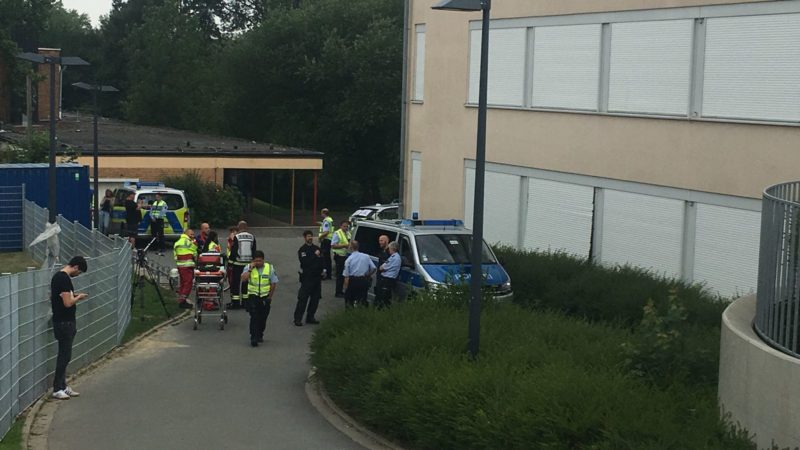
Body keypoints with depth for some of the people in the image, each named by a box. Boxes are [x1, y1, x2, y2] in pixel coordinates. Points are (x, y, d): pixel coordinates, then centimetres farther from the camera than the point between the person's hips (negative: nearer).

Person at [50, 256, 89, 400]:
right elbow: (68, 303, -23)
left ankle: (63, 386, 19)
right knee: (65, 356, -4)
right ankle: (57, 389, 0)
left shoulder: (57, 276, 11)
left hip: (61, 322, 10)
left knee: (64, 355, 14)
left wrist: (73, 295, 12)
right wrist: (78, 297, -6)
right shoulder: (65, 279, -19)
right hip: (64, 323, -10)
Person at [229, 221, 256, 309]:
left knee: (235, 282, 2)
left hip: (238, 263, -4)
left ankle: (235, 302, 0)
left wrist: (231, 263, -2)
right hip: (249, 264, 4)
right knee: (246, 282, 11)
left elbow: (233, 251, -9)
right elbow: (254, 251, 8)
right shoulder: (252, 237, 2)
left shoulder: (236, 237, -10)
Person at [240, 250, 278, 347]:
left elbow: (274, 283, 5)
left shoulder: (270, 268, -1)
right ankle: (253, 338, -11)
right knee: (254, 317, -12)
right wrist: (250, 269, -21)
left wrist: (270, 297, 5)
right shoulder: (248, 267, -3)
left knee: (263, 318, 10)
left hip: (265, 297, 2)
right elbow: (243, 279, -19)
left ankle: (260, 335, 31)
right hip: (253, 296, -2)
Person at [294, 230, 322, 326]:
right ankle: (297, 319, -5)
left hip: (317, 277, 6)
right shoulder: (302, 250, -5)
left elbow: (322, 262, 15)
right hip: (307, 278, -6)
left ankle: (310, 317, 19)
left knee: (315, 298, 9)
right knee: (303, 298, -7)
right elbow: (305, 262, -18)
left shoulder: (317, 248, 13)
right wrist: (315, 256, -13)